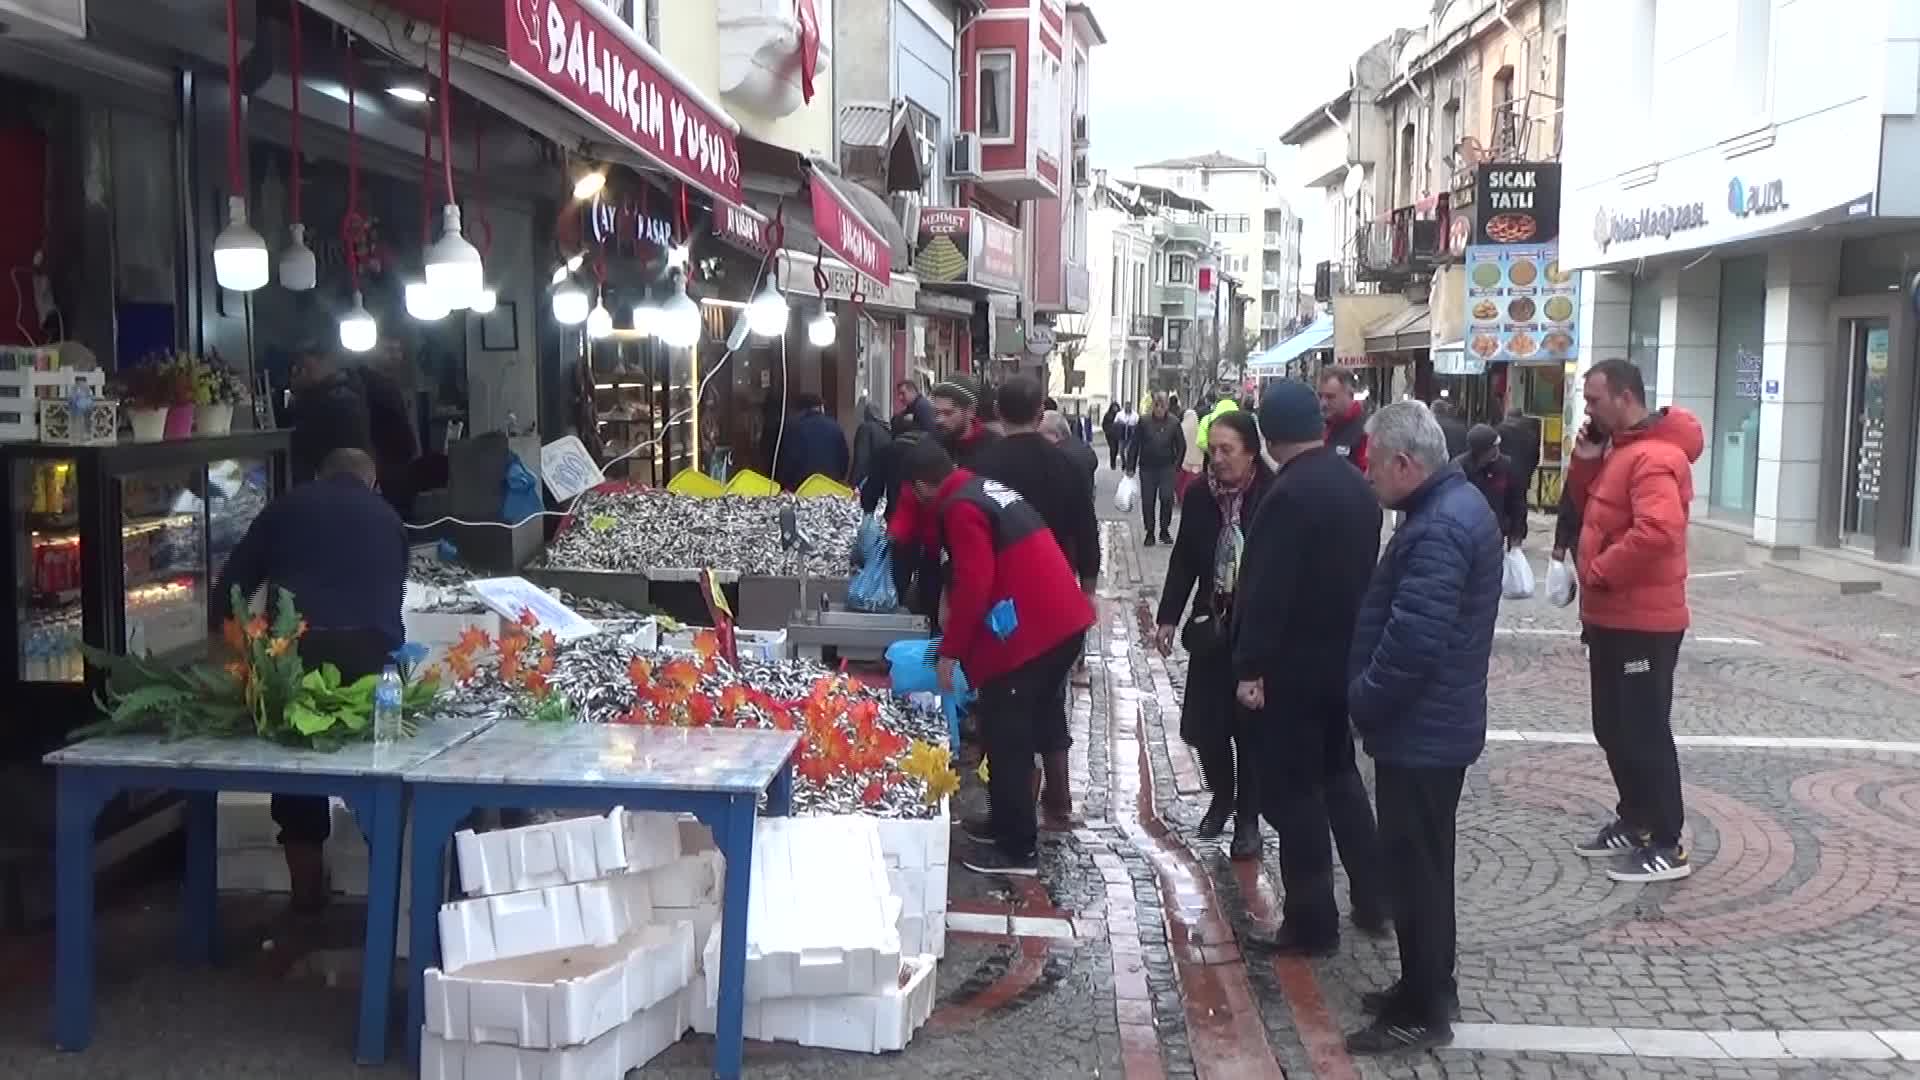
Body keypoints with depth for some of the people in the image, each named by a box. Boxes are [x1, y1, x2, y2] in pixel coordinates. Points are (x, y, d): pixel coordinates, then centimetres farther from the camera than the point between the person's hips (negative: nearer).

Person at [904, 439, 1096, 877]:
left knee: (1005, 739, -1)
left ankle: (1017, 849, 5)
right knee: (1023, 732, 20)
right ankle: (1010, 822, 31)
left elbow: (973, 584, -20)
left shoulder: (959, 509, -11)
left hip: (1029, 633, -10)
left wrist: (950, 650, -11)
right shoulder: (988, 489, 18)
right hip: (1063, 621, 10)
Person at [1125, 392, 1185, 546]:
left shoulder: (1173, 422, -2)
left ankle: (1164, 530, 8)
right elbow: (1134, 445, 0)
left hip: (1167, 468, -1)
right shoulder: (1144, 421, -3)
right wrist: (1131, 467, -2)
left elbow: (1181, 445, 6)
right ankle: (1150, 532, 14)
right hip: (1147, 468, 1)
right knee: (1148, 501, 4)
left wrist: (1177, 464, -1)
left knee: (1167, 498, -8)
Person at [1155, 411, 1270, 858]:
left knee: (1250, 725, 4)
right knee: (1202, 723, 6)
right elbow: (1184, 559, 6)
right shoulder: (1200, 494, -1)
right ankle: (1222, 795, 33)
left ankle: (1248, 817, 20)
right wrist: (1168, 617, 4)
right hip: (1212, 625, 4)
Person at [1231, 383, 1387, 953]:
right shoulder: (1356, 484, 5)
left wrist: (1250, 667, -18)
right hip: (1344, 655, 9)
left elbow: (1266, 589, -24)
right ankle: (1373, 901, 29)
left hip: (1292, 665, -9)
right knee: (1339, 773, 22)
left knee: (1293, 790, 2)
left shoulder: (1289, 494, -21)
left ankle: (1312, 923, 9)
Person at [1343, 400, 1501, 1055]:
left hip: (1420, 729, -10)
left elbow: (1413, 640, -30)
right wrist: (1372, 699, 12)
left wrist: (1362, 699, -15)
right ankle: (1425, 988, 33)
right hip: (1434, 722, 10)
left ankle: (1424, 1013, 14)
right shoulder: (1455, 504, 10)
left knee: (1415, 868, 2)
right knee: (1420, 864, 20)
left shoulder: (1439, 527, -24)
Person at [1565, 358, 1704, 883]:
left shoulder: (1655, 456, -20)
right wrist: (1586, 461, 1)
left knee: (1645, 733, -3)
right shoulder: (1620, 449, 13)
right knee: (1614, 730, 18)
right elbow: (1590, 510, 18)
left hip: (1642, 622, -10)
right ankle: (1635, 822, 30)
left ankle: (1666, 846, 6)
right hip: (1612, 616, 10)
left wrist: (1598, 572, -22)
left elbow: (1656, 531, -33)